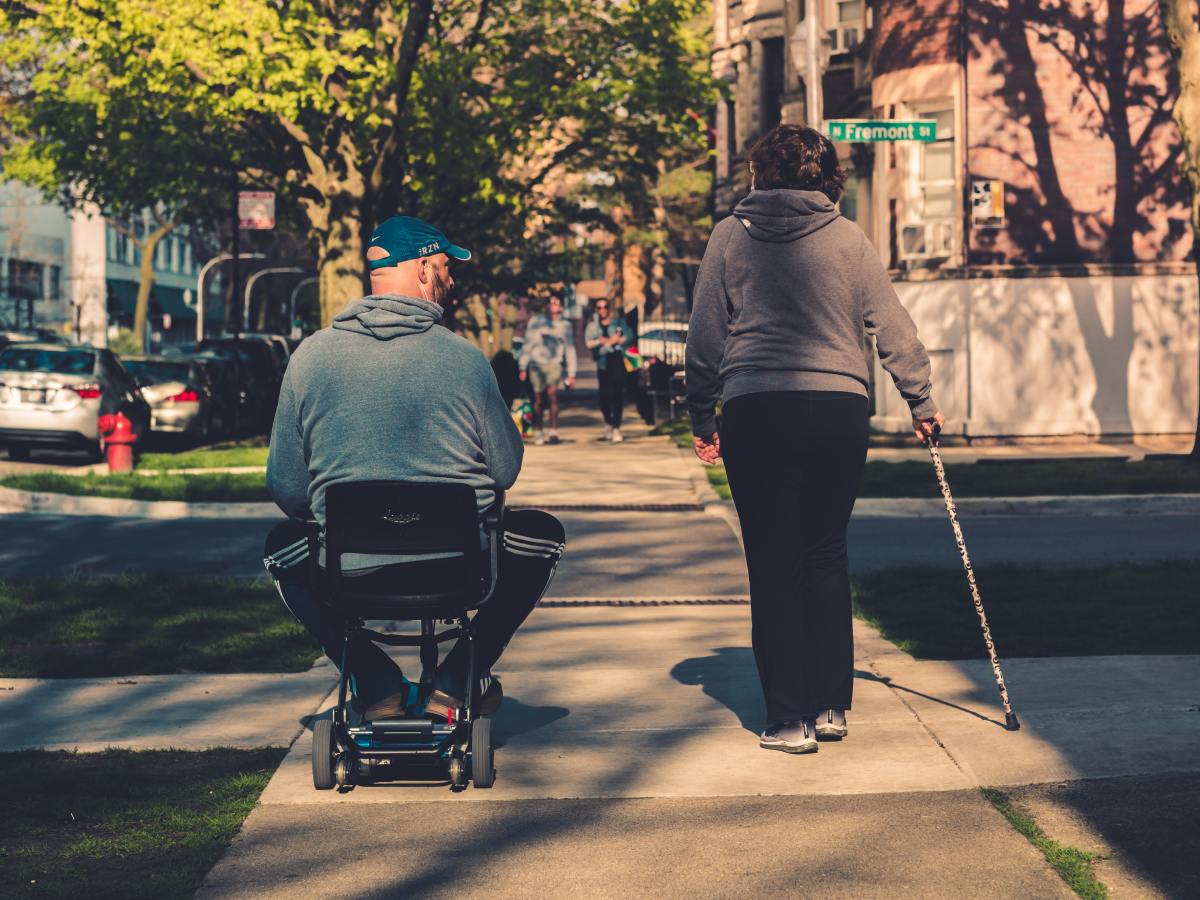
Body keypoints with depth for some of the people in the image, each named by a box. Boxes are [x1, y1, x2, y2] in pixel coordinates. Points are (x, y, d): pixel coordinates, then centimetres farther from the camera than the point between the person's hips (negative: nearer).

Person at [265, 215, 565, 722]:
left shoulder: (310, 356, -2)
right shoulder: (465, 359, -7)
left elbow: (287, 491, 2)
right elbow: (505, 472, 2)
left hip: (351, 577, 1)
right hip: (460, 571, -1)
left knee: (282, 546, 34)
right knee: (544, 534, 29)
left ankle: (375, 682, 18)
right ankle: (459, 678, 18)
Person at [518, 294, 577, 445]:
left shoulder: (565, 325, 9)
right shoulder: (535, 321, 9)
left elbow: (569, 350, 11)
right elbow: (527, 345, 12)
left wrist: (571, 374, 7)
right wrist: (523, 367, 10)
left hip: (553, 363, -1)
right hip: (535, 364, 1)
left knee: (552, 393, -21)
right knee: (538, 399, 3)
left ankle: (554, 432, -22)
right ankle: (538, 431, 18)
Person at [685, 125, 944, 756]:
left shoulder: (731, 235, 5)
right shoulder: (848, 239, 6)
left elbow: (704, 336, 6)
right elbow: (893, 328, 8)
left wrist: (701, 418, 14)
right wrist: (921, 402, 18)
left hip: (755, 412, -1)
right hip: (840, 410, 1)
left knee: (774, 566, 3)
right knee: (826, 556, 15)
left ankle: (790, 718, 4)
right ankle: (831, 704, 18)